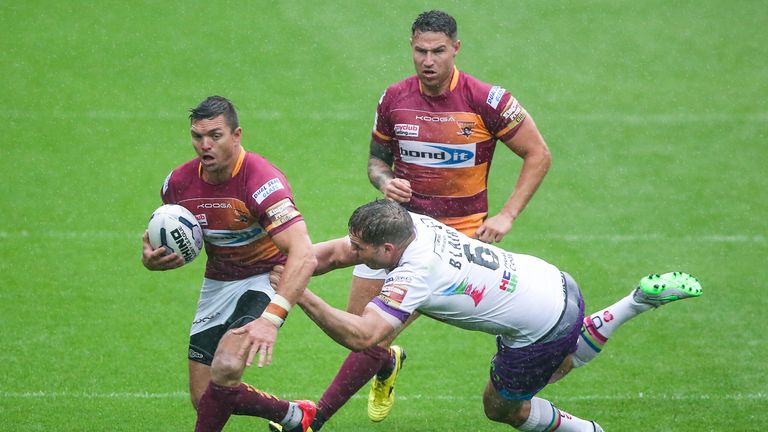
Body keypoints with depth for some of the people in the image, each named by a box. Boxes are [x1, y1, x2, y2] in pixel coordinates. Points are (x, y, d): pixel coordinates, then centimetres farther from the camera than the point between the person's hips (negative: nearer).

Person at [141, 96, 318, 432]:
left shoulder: (260, 180, -28)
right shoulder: (179, 182, -9)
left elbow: (304, 256, -38)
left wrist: (270, 319, -49)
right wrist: (152, 259, -15)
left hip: (264, 281, -6)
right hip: (217, 283, 6)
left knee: (225, 366, -30)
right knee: (204, 398, 6)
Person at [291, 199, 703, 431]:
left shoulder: (413, 275, -30)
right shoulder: (407, 223, -8)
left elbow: (361, 336, -40)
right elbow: (333, 253, 0)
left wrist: (302, 297, -39)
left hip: (540, 334, -8)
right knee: (556, 366, 37)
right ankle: (641, 299, 28)